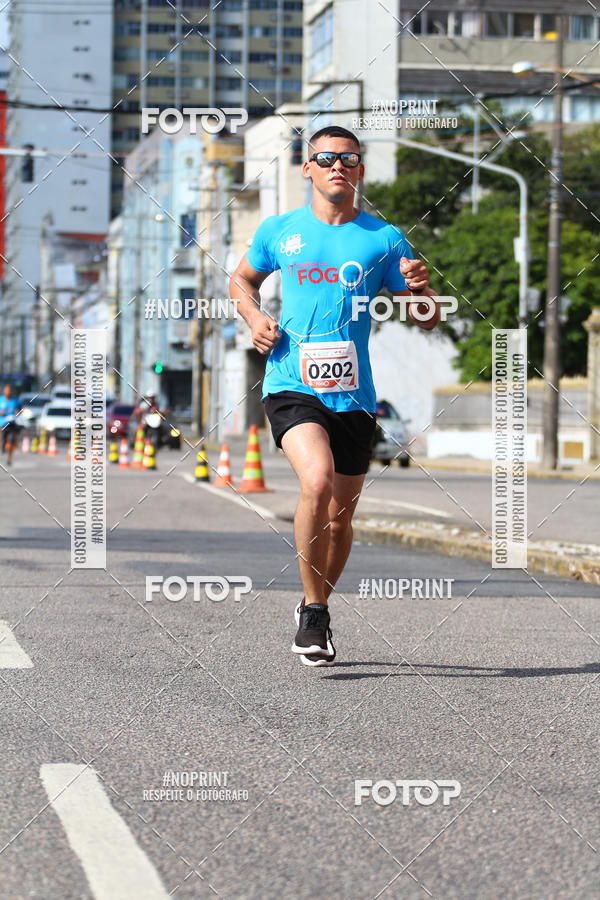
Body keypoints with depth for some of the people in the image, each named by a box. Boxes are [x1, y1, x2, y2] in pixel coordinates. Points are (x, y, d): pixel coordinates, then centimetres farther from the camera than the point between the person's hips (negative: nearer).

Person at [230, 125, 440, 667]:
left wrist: (420, 288, -14)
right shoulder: (280, 231, 8)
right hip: (291, 384, -2)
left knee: (340, 516, 10)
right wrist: (254, 317, 5)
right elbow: (242, 280, 26)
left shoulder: (384, 239, 6)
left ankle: (315, 607, 36)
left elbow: (429, 321, 8)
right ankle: (314, 611, -12)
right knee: (317, 480, -27)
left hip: (354, 395, 2)